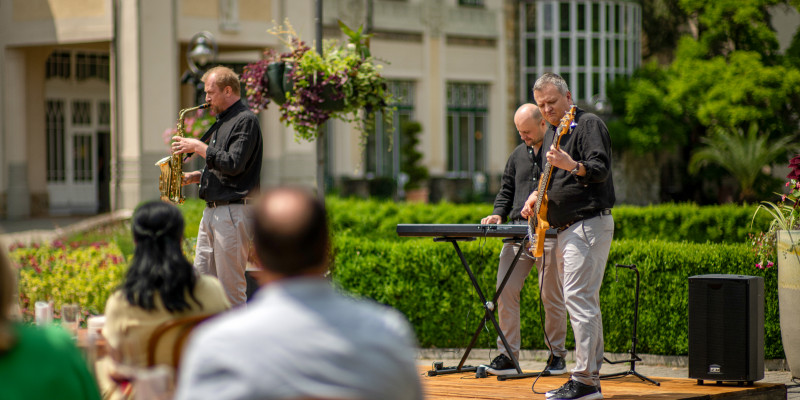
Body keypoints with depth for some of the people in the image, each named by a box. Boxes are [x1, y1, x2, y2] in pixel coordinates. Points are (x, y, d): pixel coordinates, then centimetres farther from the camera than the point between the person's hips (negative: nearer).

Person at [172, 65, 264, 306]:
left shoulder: (246, 121, -10)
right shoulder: (222, 122, 20)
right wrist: (194, 177, 10)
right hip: (212, 211, 10)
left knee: (231, 287, -7)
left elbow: (233, 164, -21)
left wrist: (197, 147, -14)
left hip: (233, 212, -10)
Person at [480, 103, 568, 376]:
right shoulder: (518, 155, 19)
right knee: (505, 290, -5)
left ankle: (557, 354, 12)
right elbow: (507, 190, 23)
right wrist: (498, 213, 5)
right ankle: (507, 355, -1)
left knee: (552, 296, 0)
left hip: (550, 232, -5)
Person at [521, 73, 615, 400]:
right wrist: (537, 194, 12)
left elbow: (601, 169, -21)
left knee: (578, 298, -16)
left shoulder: (589, 124, -8)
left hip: (588, 223, -10)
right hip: (566, 229, 10)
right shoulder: (552, 133, 19)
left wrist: (572, 166, -38)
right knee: (586, 302, 12)